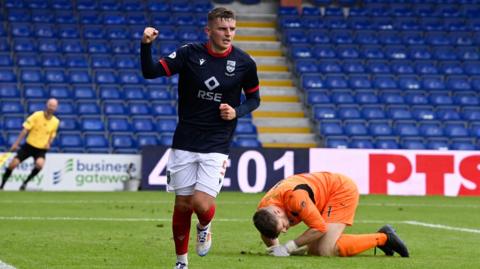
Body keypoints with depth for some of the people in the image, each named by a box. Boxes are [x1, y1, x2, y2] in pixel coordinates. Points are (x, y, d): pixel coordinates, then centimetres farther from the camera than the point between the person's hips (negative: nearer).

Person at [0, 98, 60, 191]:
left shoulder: (56, 122, -2)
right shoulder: (36, 115, -11)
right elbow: (25, 130, -10)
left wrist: (48, 143, -6)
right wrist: (16, 143, -12)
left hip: (41, 149, 1)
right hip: (29, 145, -1)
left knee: (39, 164, -29)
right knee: (13, 164, -10)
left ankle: (25, 182, -4)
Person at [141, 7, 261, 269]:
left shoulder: (244, 62, -3)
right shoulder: (189, 53, -6)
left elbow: (254, 98, 11)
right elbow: (150, 72, -11)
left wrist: (236, 112, -9)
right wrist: (146, 45, -29)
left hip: (216, 146, -1)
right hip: (184, 144, 1)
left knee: (201, 204, -14)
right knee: (182, 205, 5)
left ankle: (204, 228, 22)